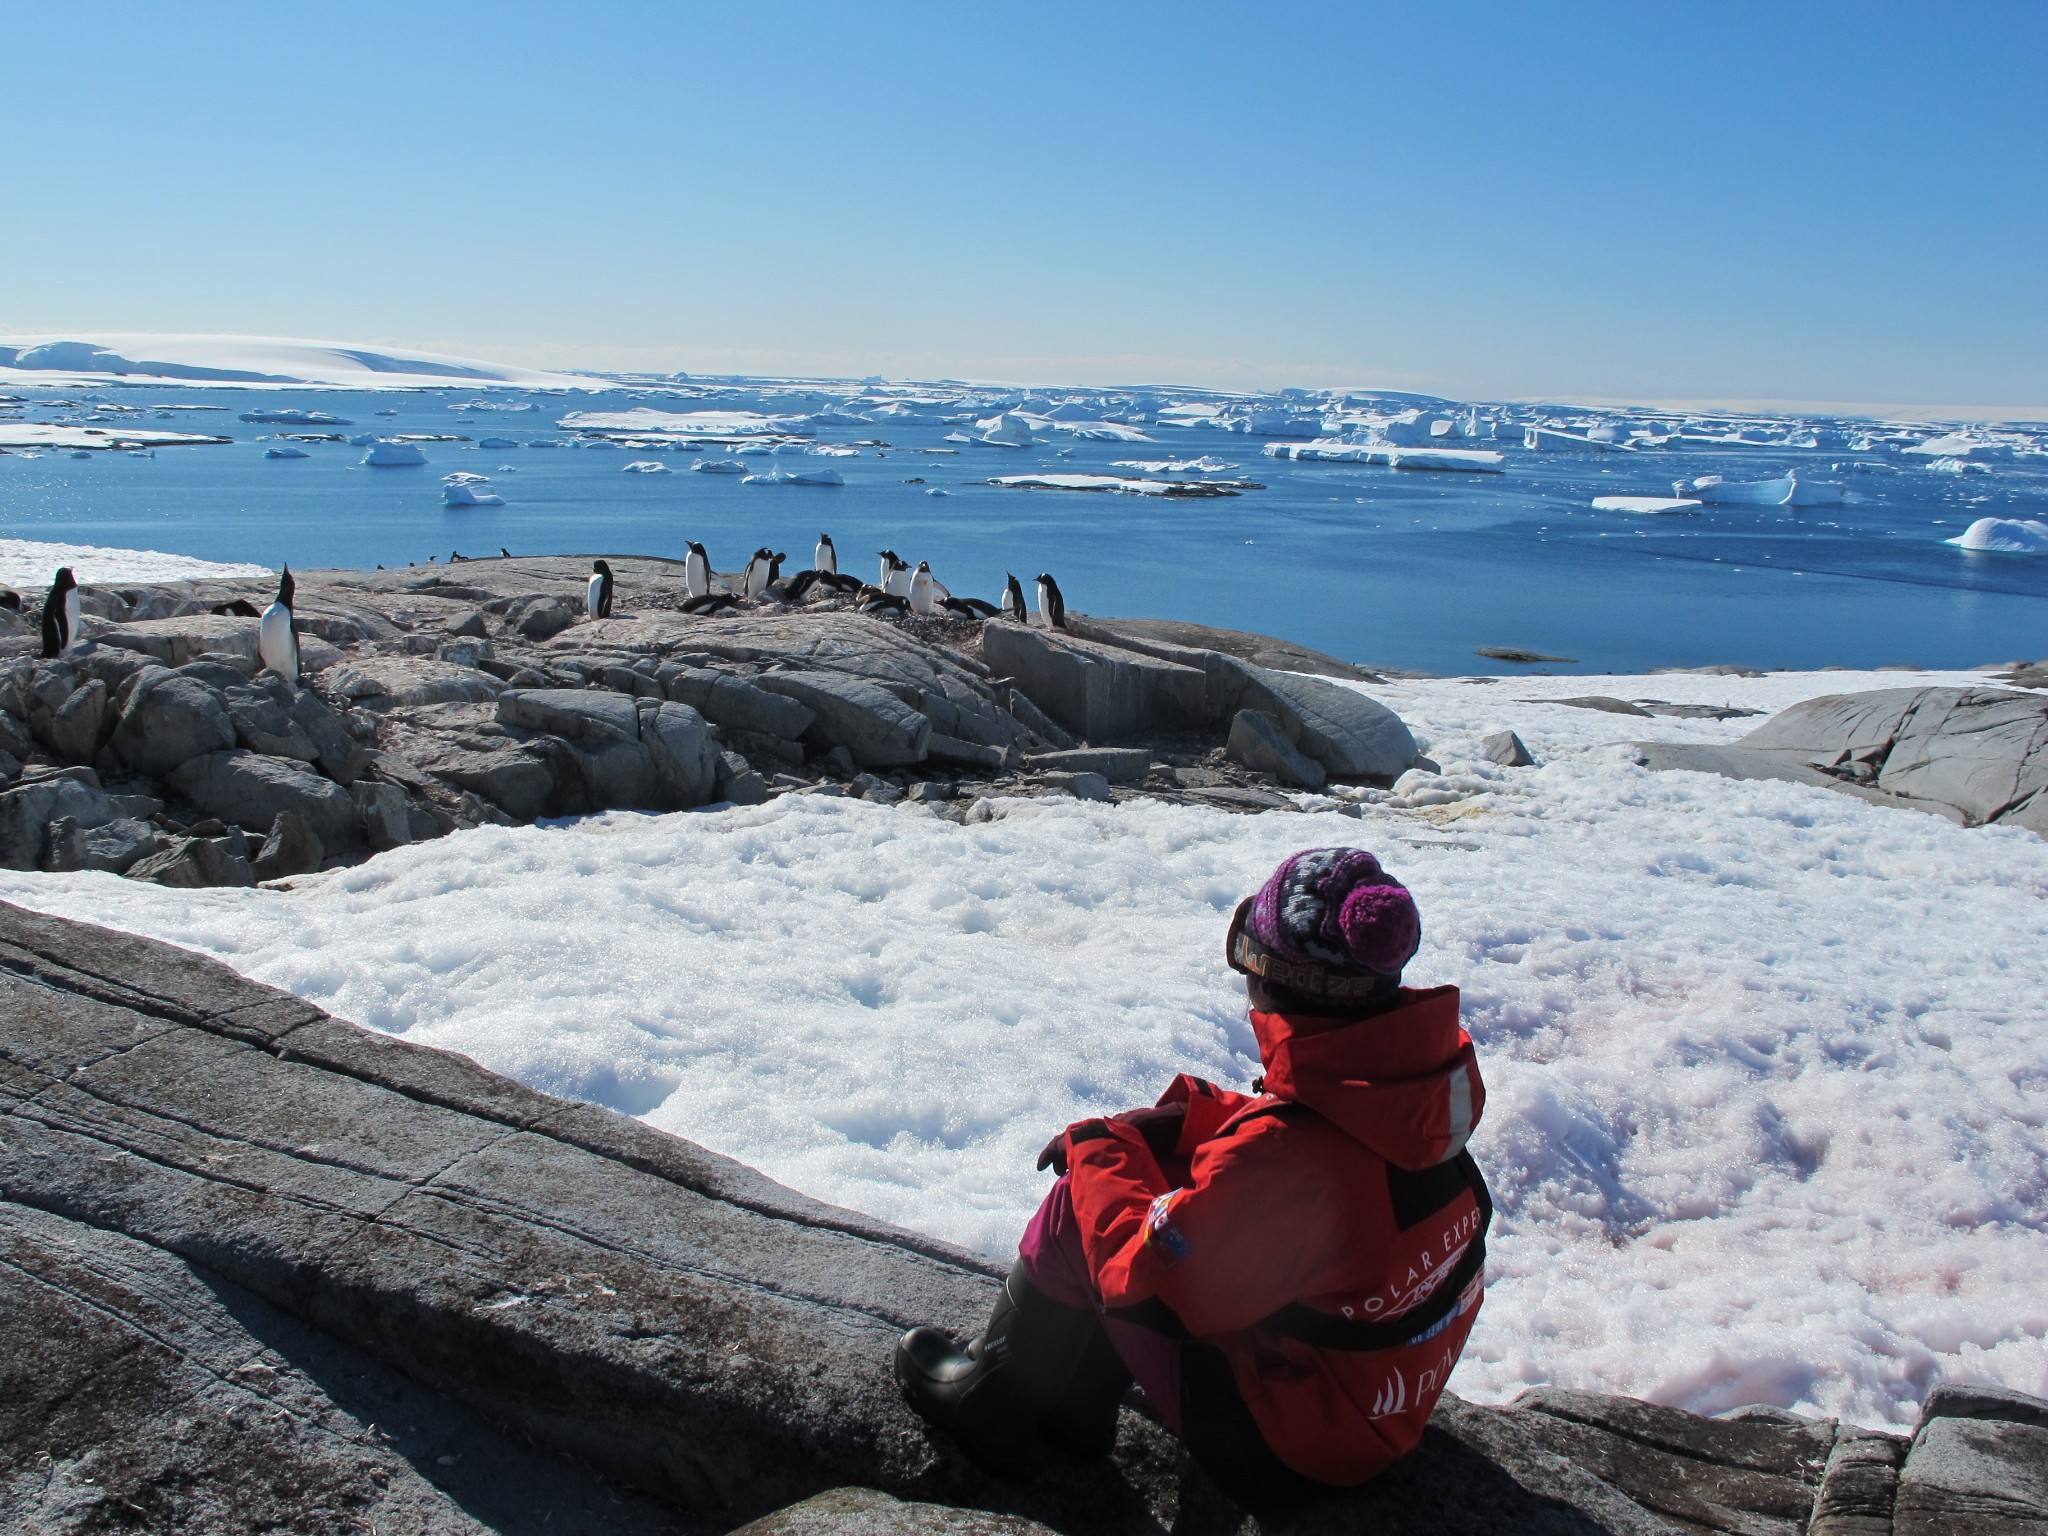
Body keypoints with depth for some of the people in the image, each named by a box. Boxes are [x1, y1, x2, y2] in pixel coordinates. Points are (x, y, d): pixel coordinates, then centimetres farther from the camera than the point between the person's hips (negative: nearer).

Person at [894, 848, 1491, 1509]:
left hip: (1292, 1449, -8)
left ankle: (988, 1403, 19)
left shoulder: (1287, 1155, -35)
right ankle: (1075, 1404, 23)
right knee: (1162, 1166, 11)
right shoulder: (1439, 1066, -13)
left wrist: (1096, 1151, -8)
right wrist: (1182, 1121, 1)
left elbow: (1145, 1281, -23)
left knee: (1078, 1209, -6)